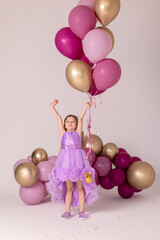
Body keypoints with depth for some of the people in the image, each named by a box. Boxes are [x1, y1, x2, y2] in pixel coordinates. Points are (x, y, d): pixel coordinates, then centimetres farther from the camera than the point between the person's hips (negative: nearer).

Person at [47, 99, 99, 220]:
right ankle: (68, 211, 16)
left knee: (80, 187, 6)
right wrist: (52, 107, 10)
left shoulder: (78, 133, 6)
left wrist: (86, 107, -8)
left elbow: (80, 119, -1)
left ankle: (82, 211, 15)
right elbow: (59, 118, 8)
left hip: (78, 161, -1)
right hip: (66, 162, 1)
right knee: (69, 188, 7)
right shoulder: (63, 133, 9)